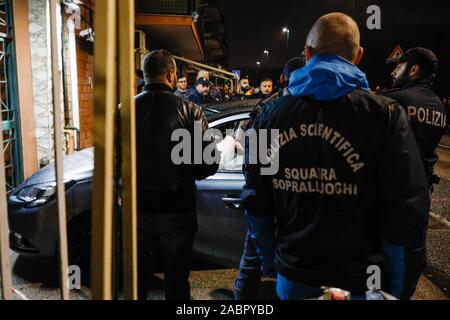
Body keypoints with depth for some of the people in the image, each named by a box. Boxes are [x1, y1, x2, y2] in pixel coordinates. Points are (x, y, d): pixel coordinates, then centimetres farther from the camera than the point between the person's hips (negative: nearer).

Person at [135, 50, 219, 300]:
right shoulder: (189, 111, -11)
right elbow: (209, 165, -11)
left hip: (138, 207, 2)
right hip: (177, 209, -1)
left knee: (137, 279, 20)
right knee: (176, 280, 16)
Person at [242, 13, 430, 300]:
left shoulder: (270, 117, -4)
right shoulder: (384, 115, -13)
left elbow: (256, 204, 3)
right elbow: (407, 216, -14)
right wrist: (400, 292, -2)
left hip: (292, 279, 3)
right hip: (359, 285, -2)